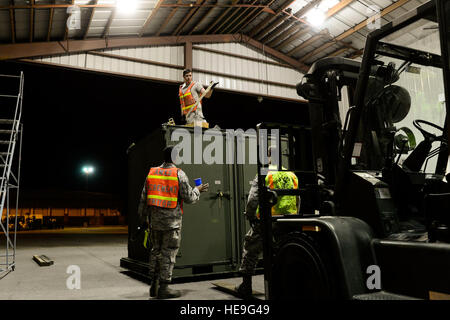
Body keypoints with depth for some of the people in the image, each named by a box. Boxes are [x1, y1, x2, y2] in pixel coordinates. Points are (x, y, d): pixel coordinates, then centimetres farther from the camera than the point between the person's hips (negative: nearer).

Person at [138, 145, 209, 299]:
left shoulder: (151, 173, 8)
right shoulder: (179, 174, -8)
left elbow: (144, 197, 10)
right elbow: (189, 198, -8)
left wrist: (143, 216, 20)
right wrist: (197, 190, 11)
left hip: (154, 218, 6)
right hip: (172, 220, -5)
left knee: (156, 250, 16)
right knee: (168, 252, 1)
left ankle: (154, 284, 20)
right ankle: (163, 288, 5)